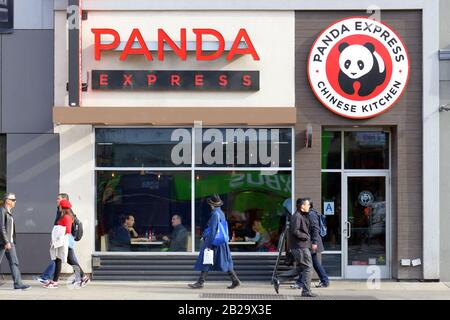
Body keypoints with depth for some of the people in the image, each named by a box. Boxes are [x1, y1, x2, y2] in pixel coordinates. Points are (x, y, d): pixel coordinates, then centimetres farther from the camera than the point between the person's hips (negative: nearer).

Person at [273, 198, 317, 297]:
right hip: (300, 246, -10)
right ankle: (306, 291, 0)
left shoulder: (302, 216, 18)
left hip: (302, 245, 10)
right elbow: (295, 231, -22)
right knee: (307, 267, -5)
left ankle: (278, 279, 10)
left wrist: (311, 243, 17)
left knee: (300, 268, 12)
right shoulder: (297, 216, -14)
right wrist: (307, 237, -13)